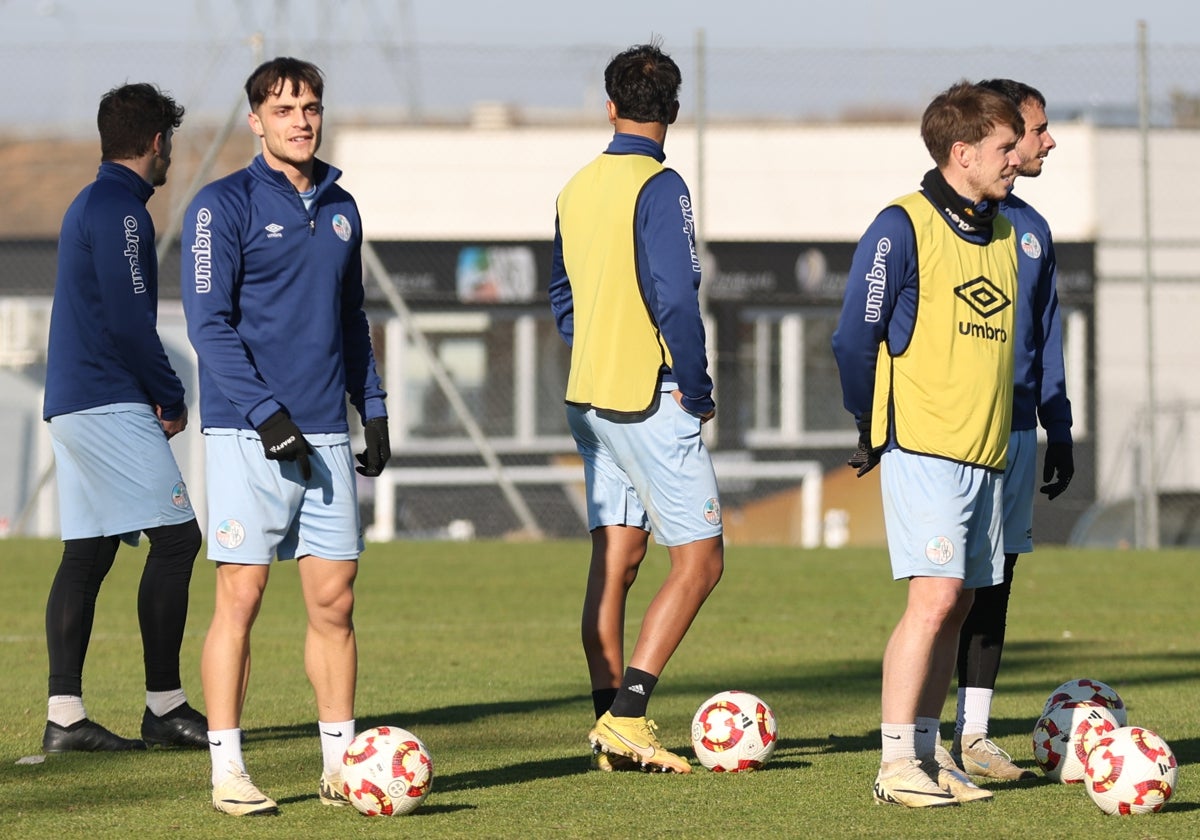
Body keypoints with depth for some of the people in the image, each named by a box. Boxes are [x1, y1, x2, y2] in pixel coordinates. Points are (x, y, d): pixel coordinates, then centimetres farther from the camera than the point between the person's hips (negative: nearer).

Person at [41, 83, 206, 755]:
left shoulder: (90, 205, 19)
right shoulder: (121, 209, -11)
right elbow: (129, 320, -18)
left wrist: (156, 391, 12)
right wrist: (173, 397, -7)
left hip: (72, 399, 10)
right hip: (110, 403, -10)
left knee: (88, 554, 7)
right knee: (176, 538, -8)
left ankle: (65, 716, 3)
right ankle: (165, 707, -7)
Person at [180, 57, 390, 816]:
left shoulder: (340, 209, 15)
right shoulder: (224, 205, -5)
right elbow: (209, 322, -10)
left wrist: (374, 410, 15)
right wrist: (265, 413, -17)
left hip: (326, 434, 5)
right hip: (248, 436, -5)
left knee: (335, 600, 4)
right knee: (241, 596, -5)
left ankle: (340, 763, 9)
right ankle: (228, 772, -2)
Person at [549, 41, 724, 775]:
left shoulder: (579, 188, 11)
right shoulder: (658, 187, -13)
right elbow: (676, 296, -20)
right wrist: (696, 389, -10)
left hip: (591, 399, 8)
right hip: (651, 403, -8)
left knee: (614, 561, 9)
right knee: (699, 560, -4)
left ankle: (613, 727, 7)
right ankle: (627, 716, -13)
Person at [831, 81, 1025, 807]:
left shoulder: (1005, 235, 14)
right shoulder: (904, 228, -8)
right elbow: (856, 338, -7)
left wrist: (1000, 429, 17)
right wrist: (874, 432, 0)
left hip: (986, 452, 7)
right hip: (924, 448, -7)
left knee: (957, 604, 7)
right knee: (935, 597, -15)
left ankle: (929, 754, 14)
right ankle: (897, 763, -13)